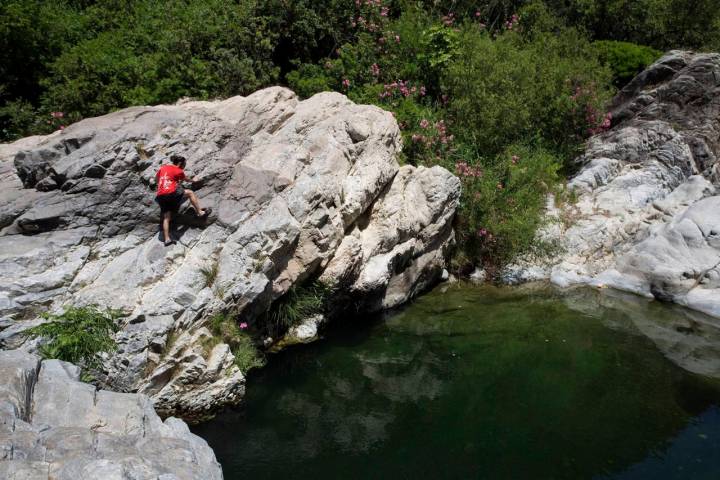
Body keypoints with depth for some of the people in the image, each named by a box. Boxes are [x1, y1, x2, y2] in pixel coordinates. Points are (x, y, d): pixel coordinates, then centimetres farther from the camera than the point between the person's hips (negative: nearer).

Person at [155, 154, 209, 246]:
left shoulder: (163, 168, 19)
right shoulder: (178, 171, 5)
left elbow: (156, 178, 33)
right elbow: (185, 179, 25)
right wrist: (193, 180, 45)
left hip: (160, 196, 6)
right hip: (171, 193, -6)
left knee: (166, 217, 7)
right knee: (190, 193, 12)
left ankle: (167, 239, 2)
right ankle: (200, 212, 8)